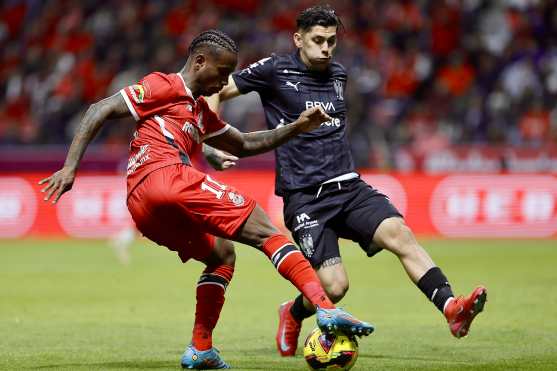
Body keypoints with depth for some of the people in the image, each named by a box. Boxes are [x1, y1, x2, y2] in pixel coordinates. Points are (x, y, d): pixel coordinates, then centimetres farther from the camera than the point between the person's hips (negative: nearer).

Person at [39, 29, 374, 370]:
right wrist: (71, 167, -9)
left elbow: (244, 144, 39)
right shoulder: (164, 86, 7)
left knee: (222, 254, 23)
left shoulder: (201, 111, 33)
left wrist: (295, 128, 26)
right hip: (166, 177, -10)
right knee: (264, 230, -10)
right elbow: (100, 111, 0)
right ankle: (326, 309, -25)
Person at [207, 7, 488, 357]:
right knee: (334, 286, -14)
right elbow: (217, 92, 3)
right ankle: (292, 315, 19)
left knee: (400, 234, -22)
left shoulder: (338, 74, 15)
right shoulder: (275, 70, -2)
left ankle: (451, 308, -33)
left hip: (349, 187, 5)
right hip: (305, 199, -5)